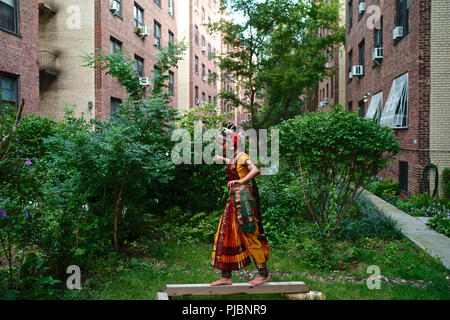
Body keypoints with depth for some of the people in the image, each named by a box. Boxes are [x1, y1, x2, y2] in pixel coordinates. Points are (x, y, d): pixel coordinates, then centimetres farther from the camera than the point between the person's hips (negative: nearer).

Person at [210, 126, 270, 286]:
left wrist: (241, 181, -32)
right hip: (233, 200, 9)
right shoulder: (233, 158, 15)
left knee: (250, 237, -2)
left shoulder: (242, 156, -10)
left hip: (242, 198, -9)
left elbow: (256, 170, -26)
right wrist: (223, 159, 45)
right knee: (226, 236, 8)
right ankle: (226, 276, 15)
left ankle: (264, 274, 13)